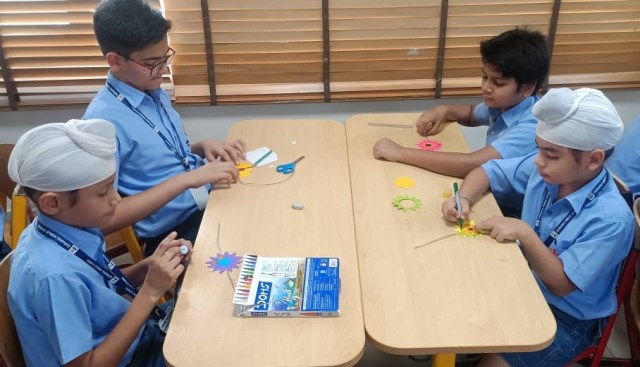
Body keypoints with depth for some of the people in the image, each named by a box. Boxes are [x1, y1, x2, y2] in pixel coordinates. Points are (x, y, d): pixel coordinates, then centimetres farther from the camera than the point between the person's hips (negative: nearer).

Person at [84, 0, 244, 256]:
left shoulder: (155, 93, 7)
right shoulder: (104, 121, -18)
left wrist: (202, 147, -1)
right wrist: (185, 179, -26)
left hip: (208, 203, 8)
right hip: (173, 233, -8)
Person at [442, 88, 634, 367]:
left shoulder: (611, 219, -29)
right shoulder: (544, 169, -13)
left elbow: (561, 284, -26)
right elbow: (487, 172, -1)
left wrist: (524, 234, -32)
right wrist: (464, 199, -20)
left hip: (567, 318, -5)